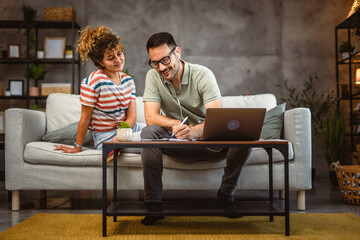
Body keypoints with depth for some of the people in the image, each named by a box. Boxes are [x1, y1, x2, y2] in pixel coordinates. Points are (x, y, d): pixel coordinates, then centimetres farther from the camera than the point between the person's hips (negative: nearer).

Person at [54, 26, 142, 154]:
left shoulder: (128, 80, 6)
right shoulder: (93, 82, -14)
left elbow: (132, 116, -2)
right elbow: (85, 118, -8)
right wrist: (77, 148, -2)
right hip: (106, 137, -7)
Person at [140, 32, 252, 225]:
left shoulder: (203, 75, -13)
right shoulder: (153, 76, -5)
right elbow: (151, 117, -14)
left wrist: (194, 131, -47)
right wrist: (178, 124, -34)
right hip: (179, 146, 1)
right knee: (149, 132, -28)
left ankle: (226, 194, -10)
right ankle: (152, 202, -23)